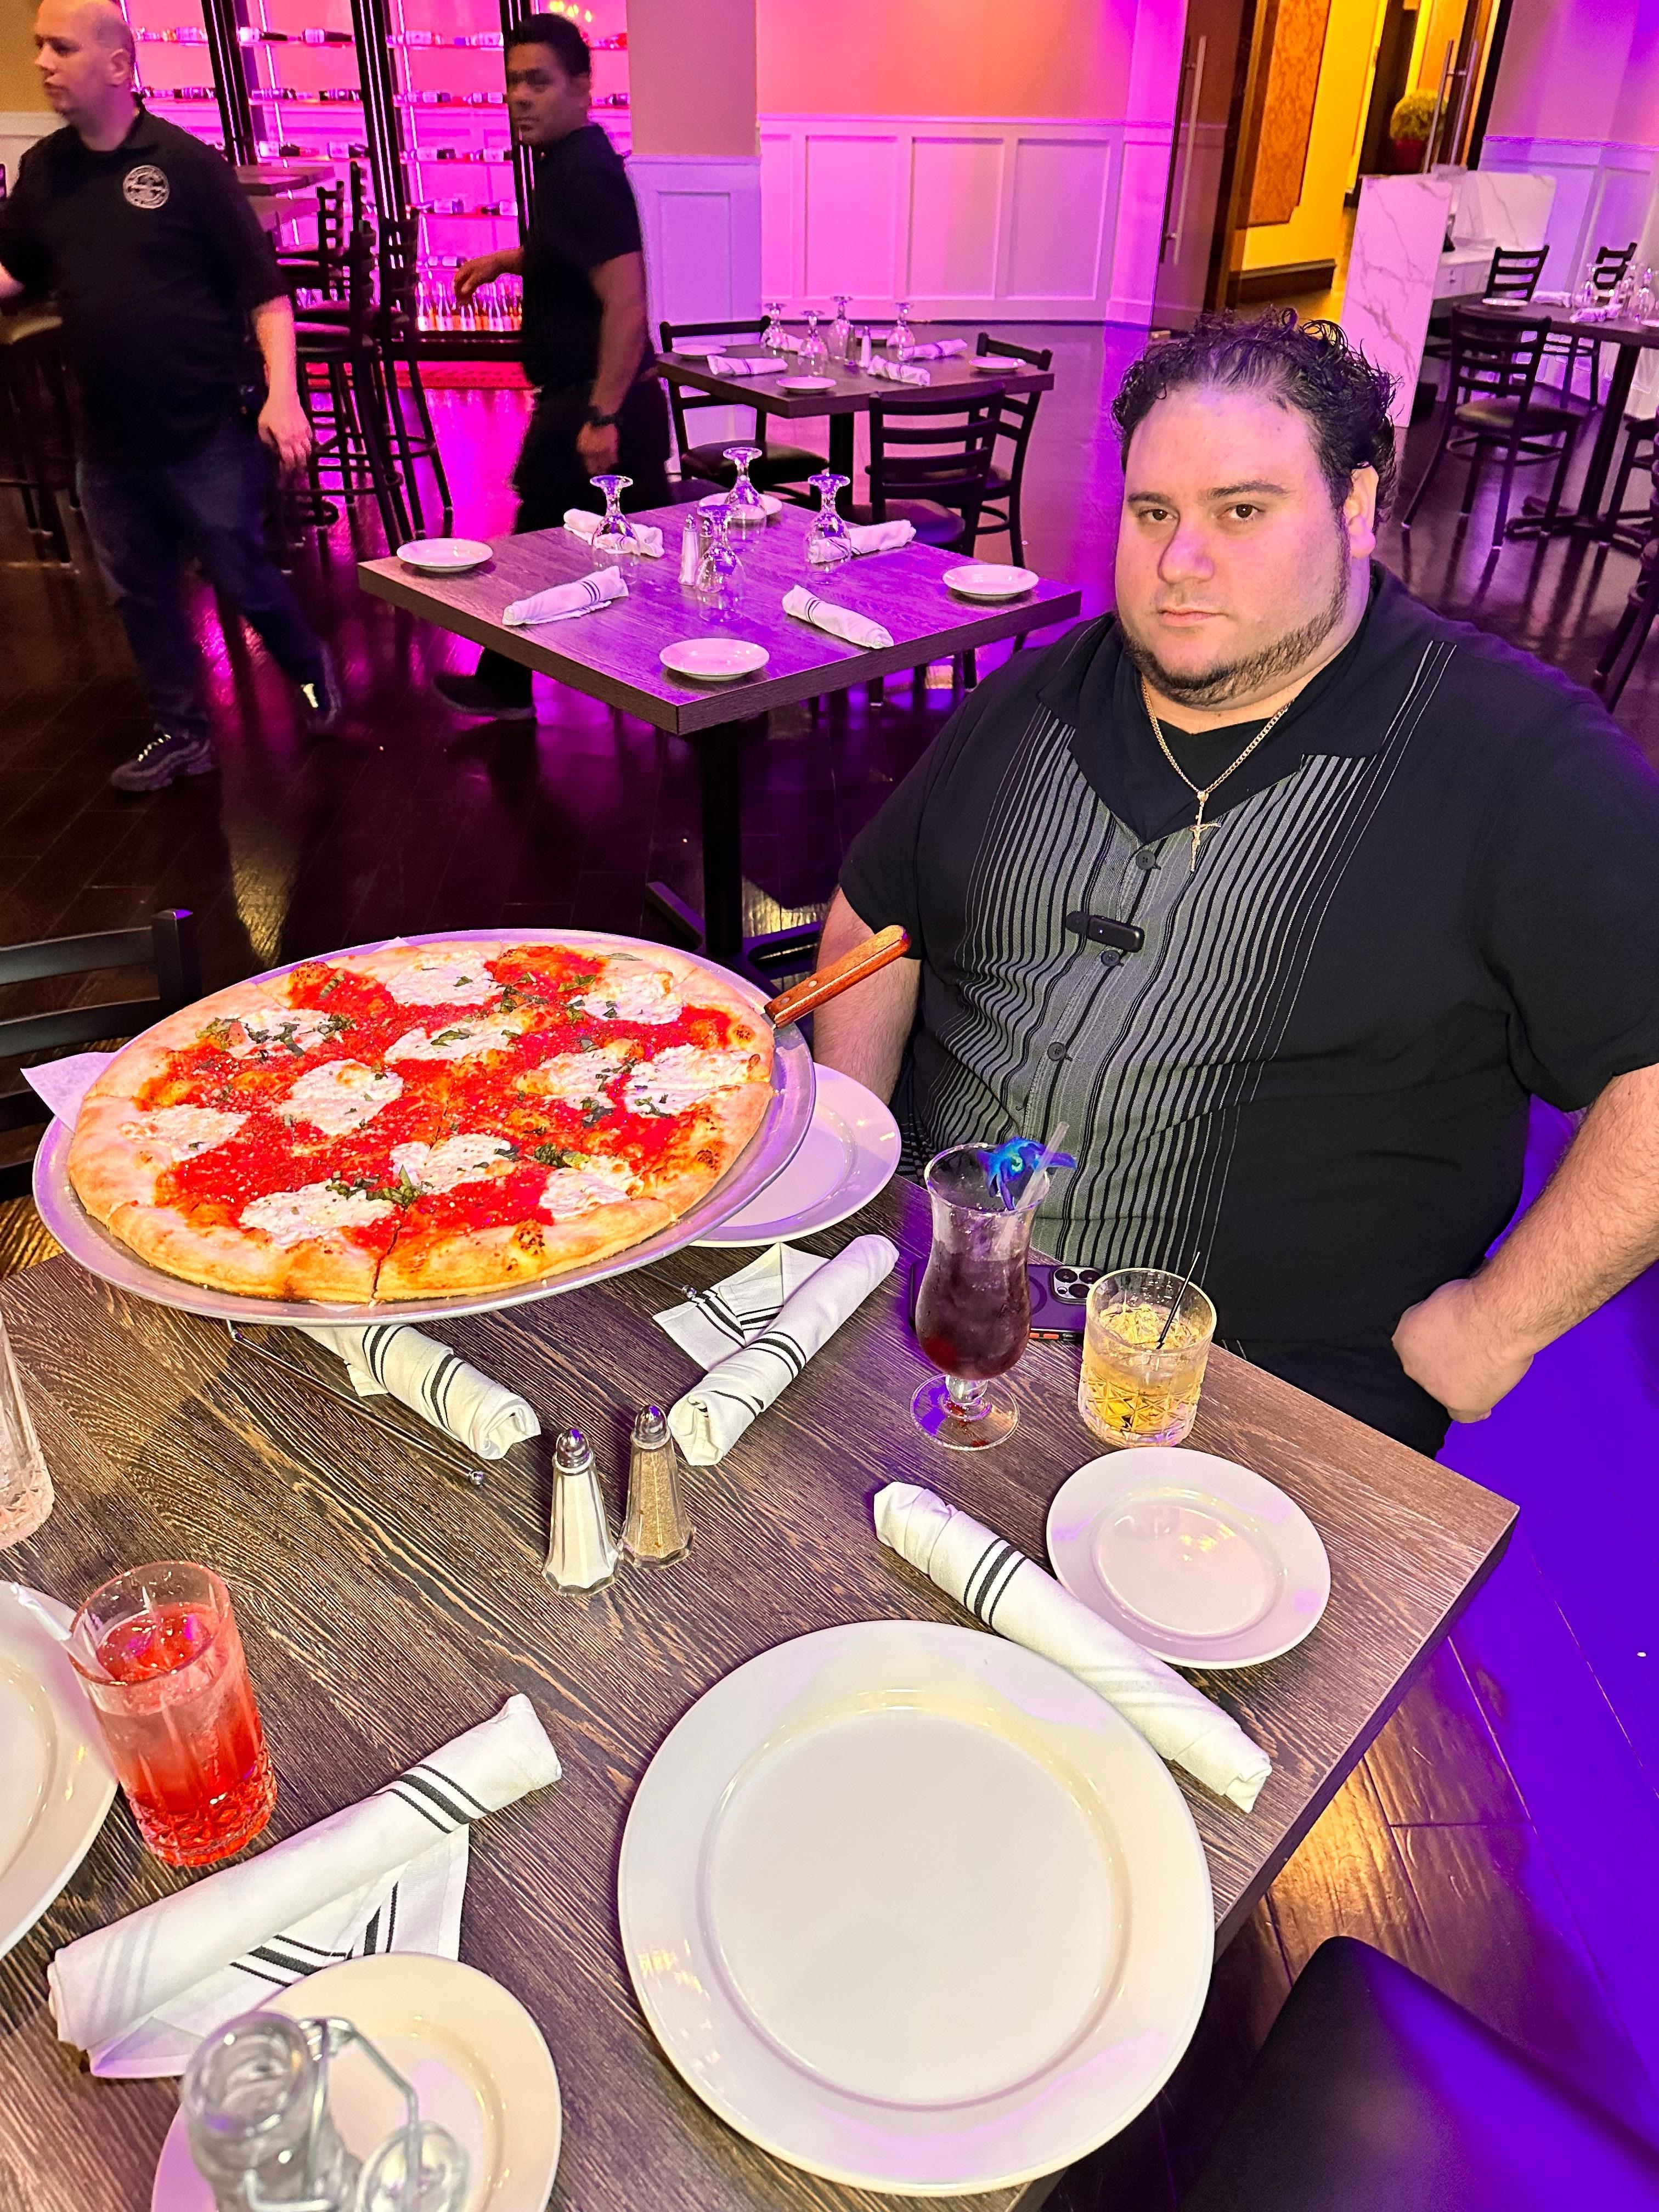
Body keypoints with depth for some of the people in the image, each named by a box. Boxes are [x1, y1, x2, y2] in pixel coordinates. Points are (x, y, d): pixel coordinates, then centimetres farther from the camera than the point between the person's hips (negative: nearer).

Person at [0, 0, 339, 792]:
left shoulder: (186, 163, -8)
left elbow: (262, 286, -10)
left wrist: (281, 392, -21)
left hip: (208, 429, -5)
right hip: (108, 437, 6)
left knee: (241, 575, 5)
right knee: (141, 592, 11)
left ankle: (309, 670, 32)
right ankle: (181, 733, 24)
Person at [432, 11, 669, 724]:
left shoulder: (582, 174, -18)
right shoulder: (571, 161, 13)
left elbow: (626, 301, -27)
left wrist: (600, 417, -30)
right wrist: (504, 260, 24)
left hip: (586, 404, -10)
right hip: (601, 399, 10)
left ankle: (504, 685, 19)